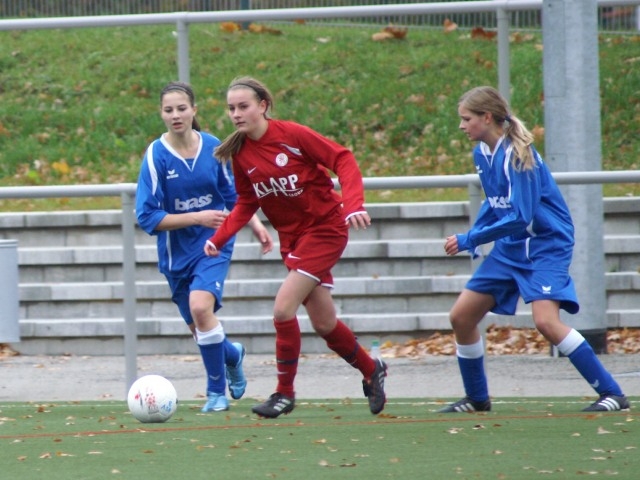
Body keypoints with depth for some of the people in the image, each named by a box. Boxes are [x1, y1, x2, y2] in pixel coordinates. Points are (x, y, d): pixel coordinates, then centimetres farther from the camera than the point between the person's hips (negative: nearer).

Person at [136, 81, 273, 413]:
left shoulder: (213, 148, -4)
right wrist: (198, 217, -20)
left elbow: (235, 196, 13)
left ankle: (217, 391, -11)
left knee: (201, 306, -26)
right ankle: (231, 355, 48)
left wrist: (256, 225, 0)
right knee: (199, 329, 12)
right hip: (177, 252, 1)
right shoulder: (156, 156, -13)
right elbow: (147, 217, -15)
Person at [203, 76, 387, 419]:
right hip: (292, 238, 6)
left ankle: (285, 392, -3)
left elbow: (343, 159, -15)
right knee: (323, 323, 9)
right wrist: (219, 238, -5)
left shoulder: (292, 135, -17)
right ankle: (371, 371, 34)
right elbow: (246, 204, 9)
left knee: (283, 307, -17)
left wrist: (353, 205, -27)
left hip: (325, 227, -6)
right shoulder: (240, 153, -1)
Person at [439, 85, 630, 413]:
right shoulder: (482, 153, 4)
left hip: (546, 246, -9)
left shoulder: (517, 154, -22)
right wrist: (474, 236, 6)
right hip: (511, 249, 9)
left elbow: (520, 218, -25)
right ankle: (476, 399, 21)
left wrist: (469, 240, -22)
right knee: (461, 317, 5)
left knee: (546, 321, -26)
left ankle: (612, 394, -19)